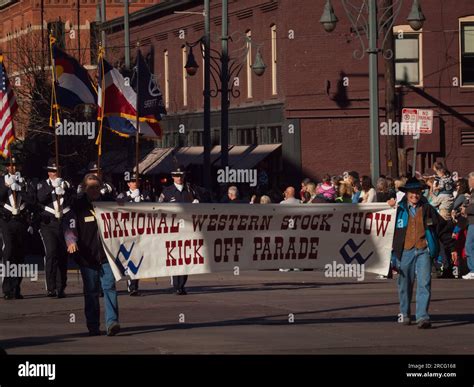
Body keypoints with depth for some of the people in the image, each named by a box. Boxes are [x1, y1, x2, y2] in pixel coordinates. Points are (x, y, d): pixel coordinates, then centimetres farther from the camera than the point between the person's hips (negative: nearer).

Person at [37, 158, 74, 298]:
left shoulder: (66, 185, 13)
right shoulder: (43, 185, 8)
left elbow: (73, 199, 2)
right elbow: (40, 198, -10)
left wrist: (64, 191, -12)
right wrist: (52, 187, -18)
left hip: (64, 223, 2)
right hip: (48, 224, -2)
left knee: (63, 255, 1)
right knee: (51, 252, -17)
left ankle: (61, 288, 8)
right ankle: (51, 287, -17)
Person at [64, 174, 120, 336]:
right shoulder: (78, 206, 3)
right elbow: (70, 228, -2)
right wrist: (71, 242, -22)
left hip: (107, 254, 0)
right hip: (88, 256, 0)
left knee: (109, 287, -12)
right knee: (91, 291, 5)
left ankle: (112, 322, -18)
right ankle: (93, 327, 12)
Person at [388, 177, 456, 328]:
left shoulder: (428, 209, 8)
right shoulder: (399, 210, 6)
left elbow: (442, 229, 12)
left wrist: (452, 247, 11)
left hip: (423, 251, -1)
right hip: (405, 252, 1)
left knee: (424, 284, -12)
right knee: (405, 284, 10)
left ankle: (422, 317, -15)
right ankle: (404, 314, 27)